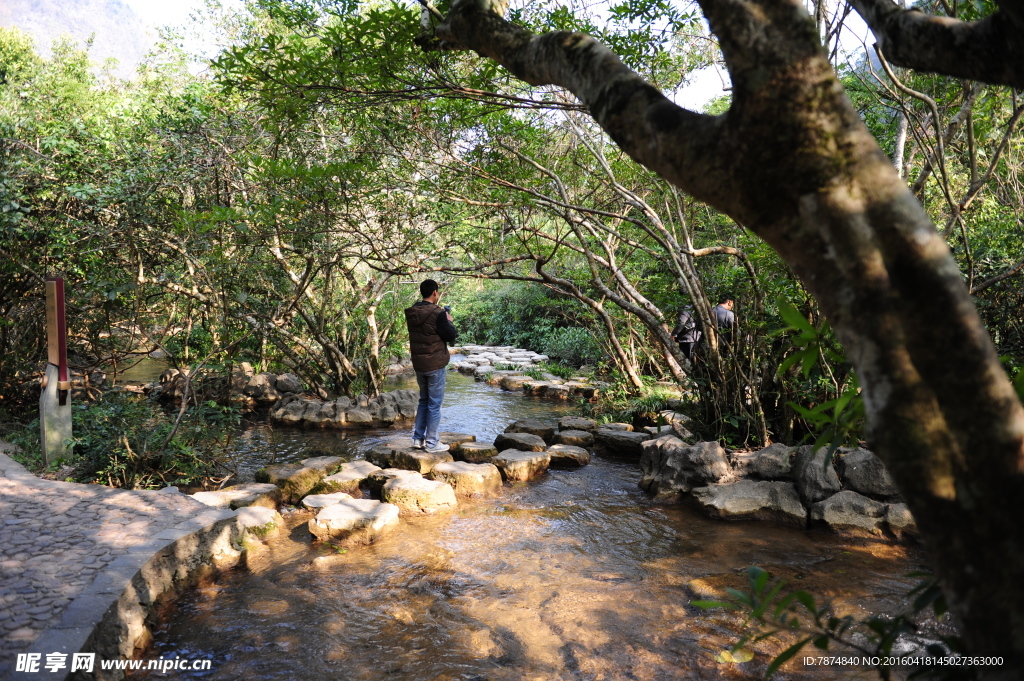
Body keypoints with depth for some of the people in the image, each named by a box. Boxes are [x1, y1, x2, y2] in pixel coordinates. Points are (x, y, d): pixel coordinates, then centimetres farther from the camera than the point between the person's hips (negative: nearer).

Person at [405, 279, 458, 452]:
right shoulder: (438, 313, -17)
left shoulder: (411, 313, 4)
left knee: (423, 401, 19)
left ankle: (418, 438, 21)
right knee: (435, 404, 2)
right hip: (436, 365, -7)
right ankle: (432, 443, 7)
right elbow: (451, 336, -11)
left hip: (418, 364, 7)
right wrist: (449, 321, 6)